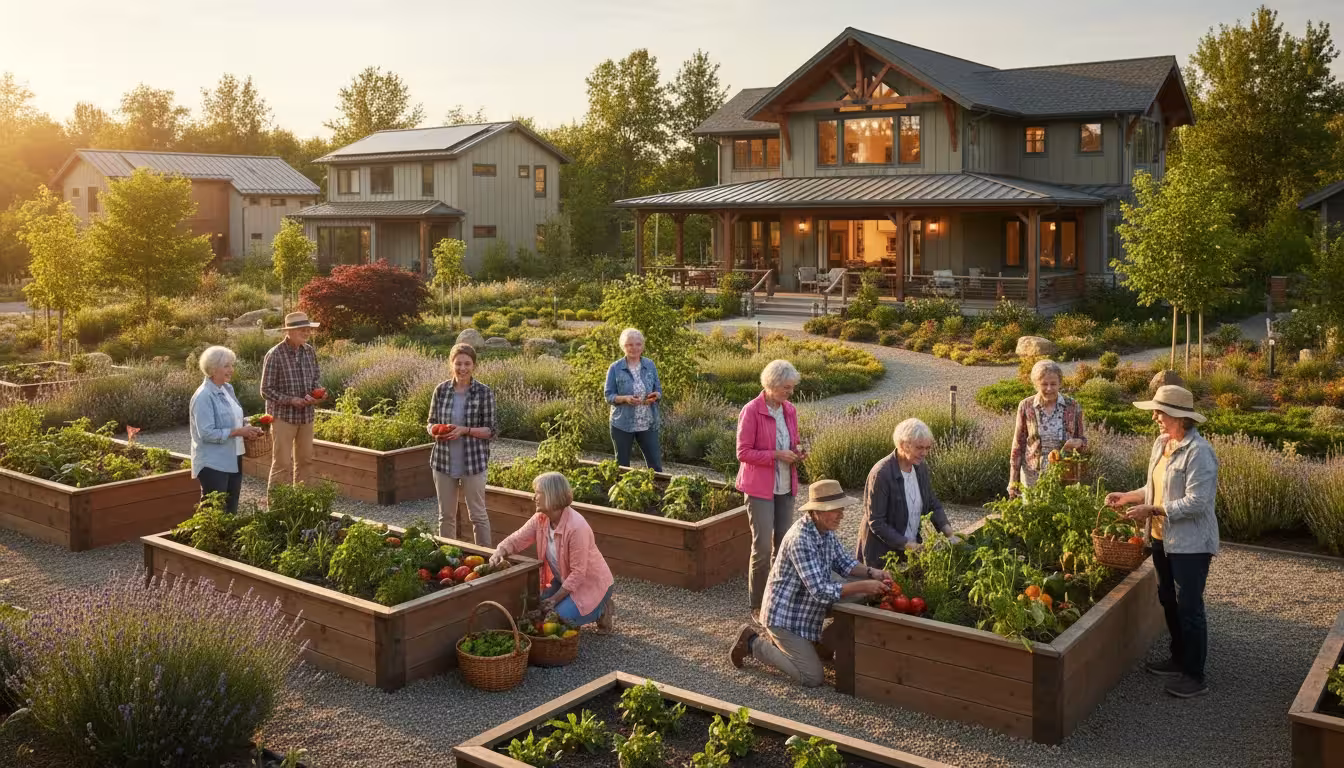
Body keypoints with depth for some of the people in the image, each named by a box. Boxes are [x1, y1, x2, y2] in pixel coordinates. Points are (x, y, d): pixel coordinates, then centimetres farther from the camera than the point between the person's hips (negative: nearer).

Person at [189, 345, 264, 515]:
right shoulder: (204, 396, -18)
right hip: (213, 464, -9)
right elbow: (207, 433, -24)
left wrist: (248, 428, 0)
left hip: (233, 461, 9)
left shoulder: (228, 388, 9)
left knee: (231, 509, 15)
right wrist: (238, 432, -21)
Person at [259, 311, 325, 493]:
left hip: (306, 415, 6)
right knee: (282, 464, -3)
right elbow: (266, 390, -13)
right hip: (283, 416, -6)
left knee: (305, 460, 13)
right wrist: (290, 400, -23)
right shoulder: (274, 355, -15)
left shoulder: (309, 351, 2)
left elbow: (316, 378, 14)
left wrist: (316, 394, -6)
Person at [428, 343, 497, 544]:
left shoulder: (484, 393, -7)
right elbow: (431, 422, 11)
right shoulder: (441, 390, 2)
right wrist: (435, 431, -12)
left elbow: (491, 430, -6)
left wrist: (465, 431, -20)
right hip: (443, 461, 3)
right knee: (446, 515, 14)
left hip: (473, 463, -3)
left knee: (478, 514, 6)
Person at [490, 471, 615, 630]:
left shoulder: (577, 527, -33)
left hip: (591, 582, -7)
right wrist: (500, 552, -29)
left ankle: (601, 609, 4)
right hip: (565, 580, 8)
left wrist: (555, 598, -22)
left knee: (561, 616, -22)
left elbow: (578, 572, -28)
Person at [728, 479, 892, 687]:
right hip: (785, 615, -10)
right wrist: (863, 586, -31)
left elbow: (844, 563, 9)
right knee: (813, 678, -8)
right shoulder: (801, 539, -31)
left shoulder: (825, 530, -1)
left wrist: (871, 573, -9)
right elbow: (820, 591, -33)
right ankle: (755, 643, 4)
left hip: (805, 612, 10)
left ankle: (776, 640, 25)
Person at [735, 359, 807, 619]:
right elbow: (743, 452, -13)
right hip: (760, 487, -6)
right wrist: (776, 455, -20)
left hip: (785, 487, 6)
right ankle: (758, 605, 7)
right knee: (763, 546, -6)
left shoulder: (790, 410, 7)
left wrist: (797, 451, -3)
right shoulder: (751, 411, -13)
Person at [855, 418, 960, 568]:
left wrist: (950, 534, -8)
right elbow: (876, 522, -21)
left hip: (911, 546, 7)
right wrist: (908, 545, -24)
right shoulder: (881, 474, -23)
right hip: (882, 553, -6)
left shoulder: (921, 468, -2)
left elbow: (933, 505, 6)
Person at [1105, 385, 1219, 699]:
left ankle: (1195, 677, 11)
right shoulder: (1161, 443, 6)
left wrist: (1152, 511, -23)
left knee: (1189, 607, 0)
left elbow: (1196, 501, -24)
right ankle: (1179, 660, 35)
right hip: (1163, 538, 9)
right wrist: (1128, 497, 5)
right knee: (1169, 601, 19)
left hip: (1190, 543, -9)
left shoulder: (1198, 451, -21)